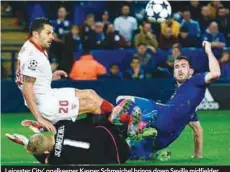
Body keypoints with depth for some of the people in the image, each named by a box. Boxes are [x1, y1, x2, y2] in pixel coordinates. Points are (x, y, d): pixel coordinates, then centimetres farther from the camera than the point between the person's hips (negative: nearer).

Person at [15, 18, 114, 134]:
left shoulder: (38, 50, 8)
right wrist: (40, 119, -27)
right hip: (44, 104, -11)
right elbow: (26, 89, -27)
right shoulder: (32, 55, -23)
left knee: (90, 94, 12)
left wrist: (50, 76, 12)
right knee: (92, 105, -7)